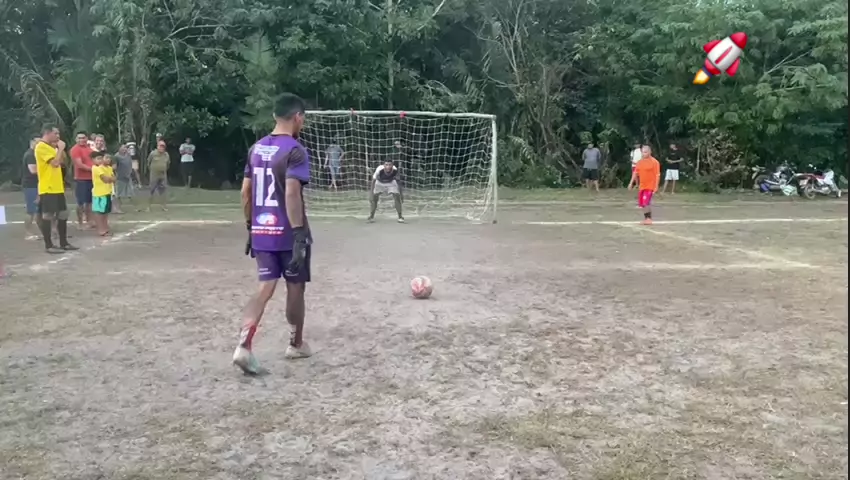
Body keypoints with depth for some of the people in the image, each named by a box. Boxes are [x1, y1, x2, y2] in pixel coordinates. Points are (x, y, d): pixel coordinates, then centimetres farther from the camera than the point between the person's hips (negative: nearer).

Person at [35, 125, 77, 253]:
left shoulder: (51, 147, 18)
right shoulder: (41, 147, -12)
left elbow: (63, 161, 22)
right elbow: (55, 163, -21)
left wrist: (60, 149, 9)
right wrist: (60, 148, -11)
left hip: (57, 188, 10)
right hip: (47, 189, -10)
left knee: (63, 215, 11)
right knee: (47, 216, -4)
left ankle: (64, 243, 18)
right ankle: (48, 246, 0)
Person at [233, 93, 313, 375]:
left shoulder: (256, 148, 10)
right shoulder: (295, 150, -13)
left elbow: (245, 193, 12)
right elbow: (291, 194, -24)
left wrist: (250, 228, 20)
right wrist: (300, 235, -24)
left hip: (261, 232, 6)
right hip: (287, 234, -6)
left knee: (265, 288, 7)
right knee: (295, 288, 11)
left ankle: (244, 346, -8)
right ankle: (296, 345, 27)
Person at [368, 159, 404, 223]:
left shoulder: (395, 170, -33)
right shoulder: (379, 170, -39)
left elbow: (398, 181, -15)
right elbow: (373, 181, -28)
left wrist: (401, 194, -10)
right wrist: (371, 194, -31)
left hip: (391, 182, 1)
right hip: (379, 183, 0)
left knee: (397, 197, -11)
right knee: (374, 198, -4)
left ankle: (400, 217, 2)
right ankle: (371, 216, 15)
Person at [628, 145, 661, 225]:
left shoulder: (654, 162, -10)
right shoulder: (640, 162, 9)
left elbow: (657, 175, -12)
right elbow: (635, 173, 14)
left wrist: (656, 186, -16)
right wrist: (631, 183, 8)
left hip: (650, 186, -7)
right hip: (642, 186, 7)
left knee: (646, 202, -16)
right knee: (642, 203, 9)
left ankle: (648, 218, -8)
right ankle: (647, 218, 21)